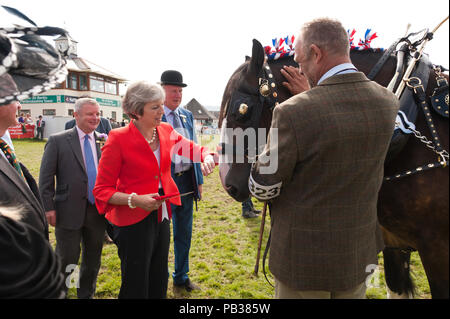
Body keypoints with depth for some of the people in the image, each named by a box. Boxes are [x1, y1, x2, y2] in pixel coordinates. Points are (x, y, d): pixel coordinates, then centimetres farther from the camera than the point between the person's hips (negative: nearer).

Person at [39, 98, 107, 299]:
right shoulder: (58, 141, -5)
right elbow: (46, 178, -5)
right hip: (69, 212, -3)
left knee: (93, 259, 17)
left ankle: (86, 295, 38)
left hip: (98, 212, 4)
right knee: (67, 260, 8)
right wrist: (49, 207, -9)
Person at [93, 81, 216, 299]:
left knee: (159, 283, 20)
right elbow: (102, 190, -12)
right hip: (133, 222, -6)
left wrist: (207, 157, -9)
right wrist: (135, 200, -27)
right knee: (136, 288, 8)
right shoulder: (119, 138, -15)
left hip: (162, 217, 6)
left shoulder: (166, 131, 1)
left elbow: (192, 149, 14)